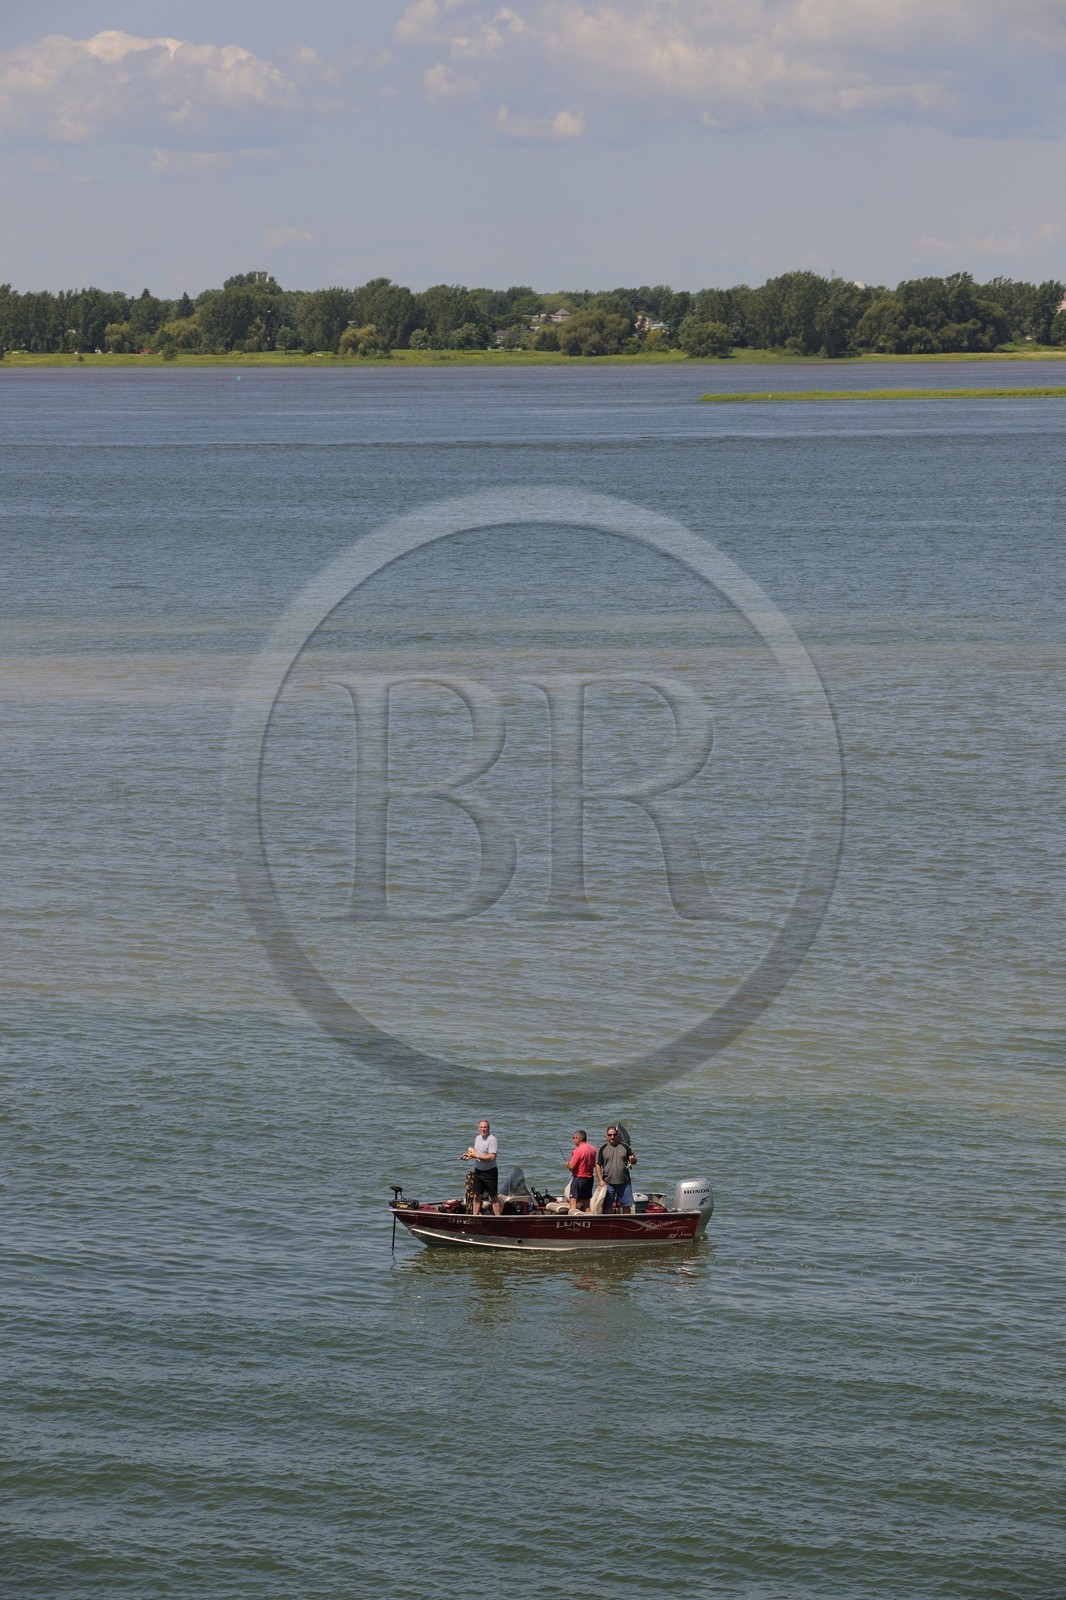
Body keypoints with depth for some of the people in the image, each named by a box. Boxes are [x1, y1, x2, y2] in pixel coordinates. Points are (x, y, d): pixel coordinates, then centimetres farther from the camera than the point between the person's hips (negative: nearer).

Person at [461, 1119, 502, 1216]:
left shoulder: (492, 1139, -17)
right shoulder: (478, 1138, 10)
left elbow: (492, 1157, -25)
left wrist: (476, 1156, -22)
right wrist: (469, 1156, 3)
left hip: (489, 1172, -8)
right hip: (478, 1171, 8)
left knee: (494, 1197, -2)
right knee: (476, 1196, 11)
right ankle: (475, 1216, 18)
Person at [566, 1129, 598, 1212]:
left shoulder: (578, 1150, -18)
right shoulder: (593, 1149, 6)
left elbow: (572, 1166, -18)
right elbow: (594, 1165, 15)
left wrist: (567, 1164, 3)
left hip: (578, 1178, -7)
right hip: (589, 1178, 7)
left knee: (573, 1200, -6)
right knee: (586, 1201, 13)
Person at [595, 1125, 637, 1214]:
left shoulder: (625, 1147, 7)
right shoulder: (602, 1149, 4)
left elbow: (634, 1160, 14)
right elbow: (598, 1165, 4)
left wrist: (633, 1159, -11)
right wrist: (601, 1180, -6)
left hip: (624, 1183, 1)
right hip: (608, 1183, -1)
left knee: (626, 1205, 2)